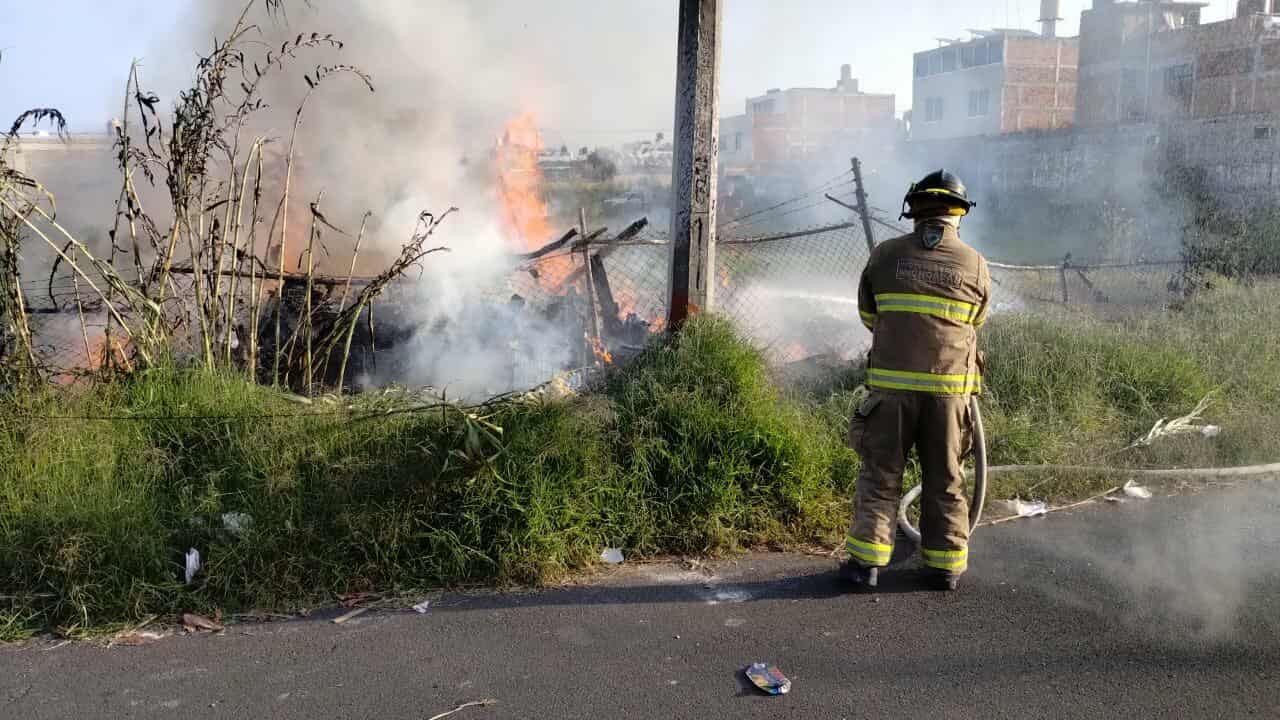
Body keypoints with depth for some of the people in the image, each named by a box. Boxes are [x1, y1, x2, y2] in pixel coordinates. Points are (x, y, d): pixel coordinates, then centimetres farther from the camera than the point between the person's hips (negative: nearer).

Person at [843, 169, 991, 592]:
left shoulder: (885, 256, 0)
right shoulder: (975, 264, 1)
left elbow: (867, 315, 11)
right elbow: (976, 323, 14)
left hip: (892, 383, 0)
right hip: (949, 386, 1)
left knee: (881, 473, 8)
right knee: (945, 479, 11)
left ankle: (867, 559, 7)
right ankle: (946, 564, 18)